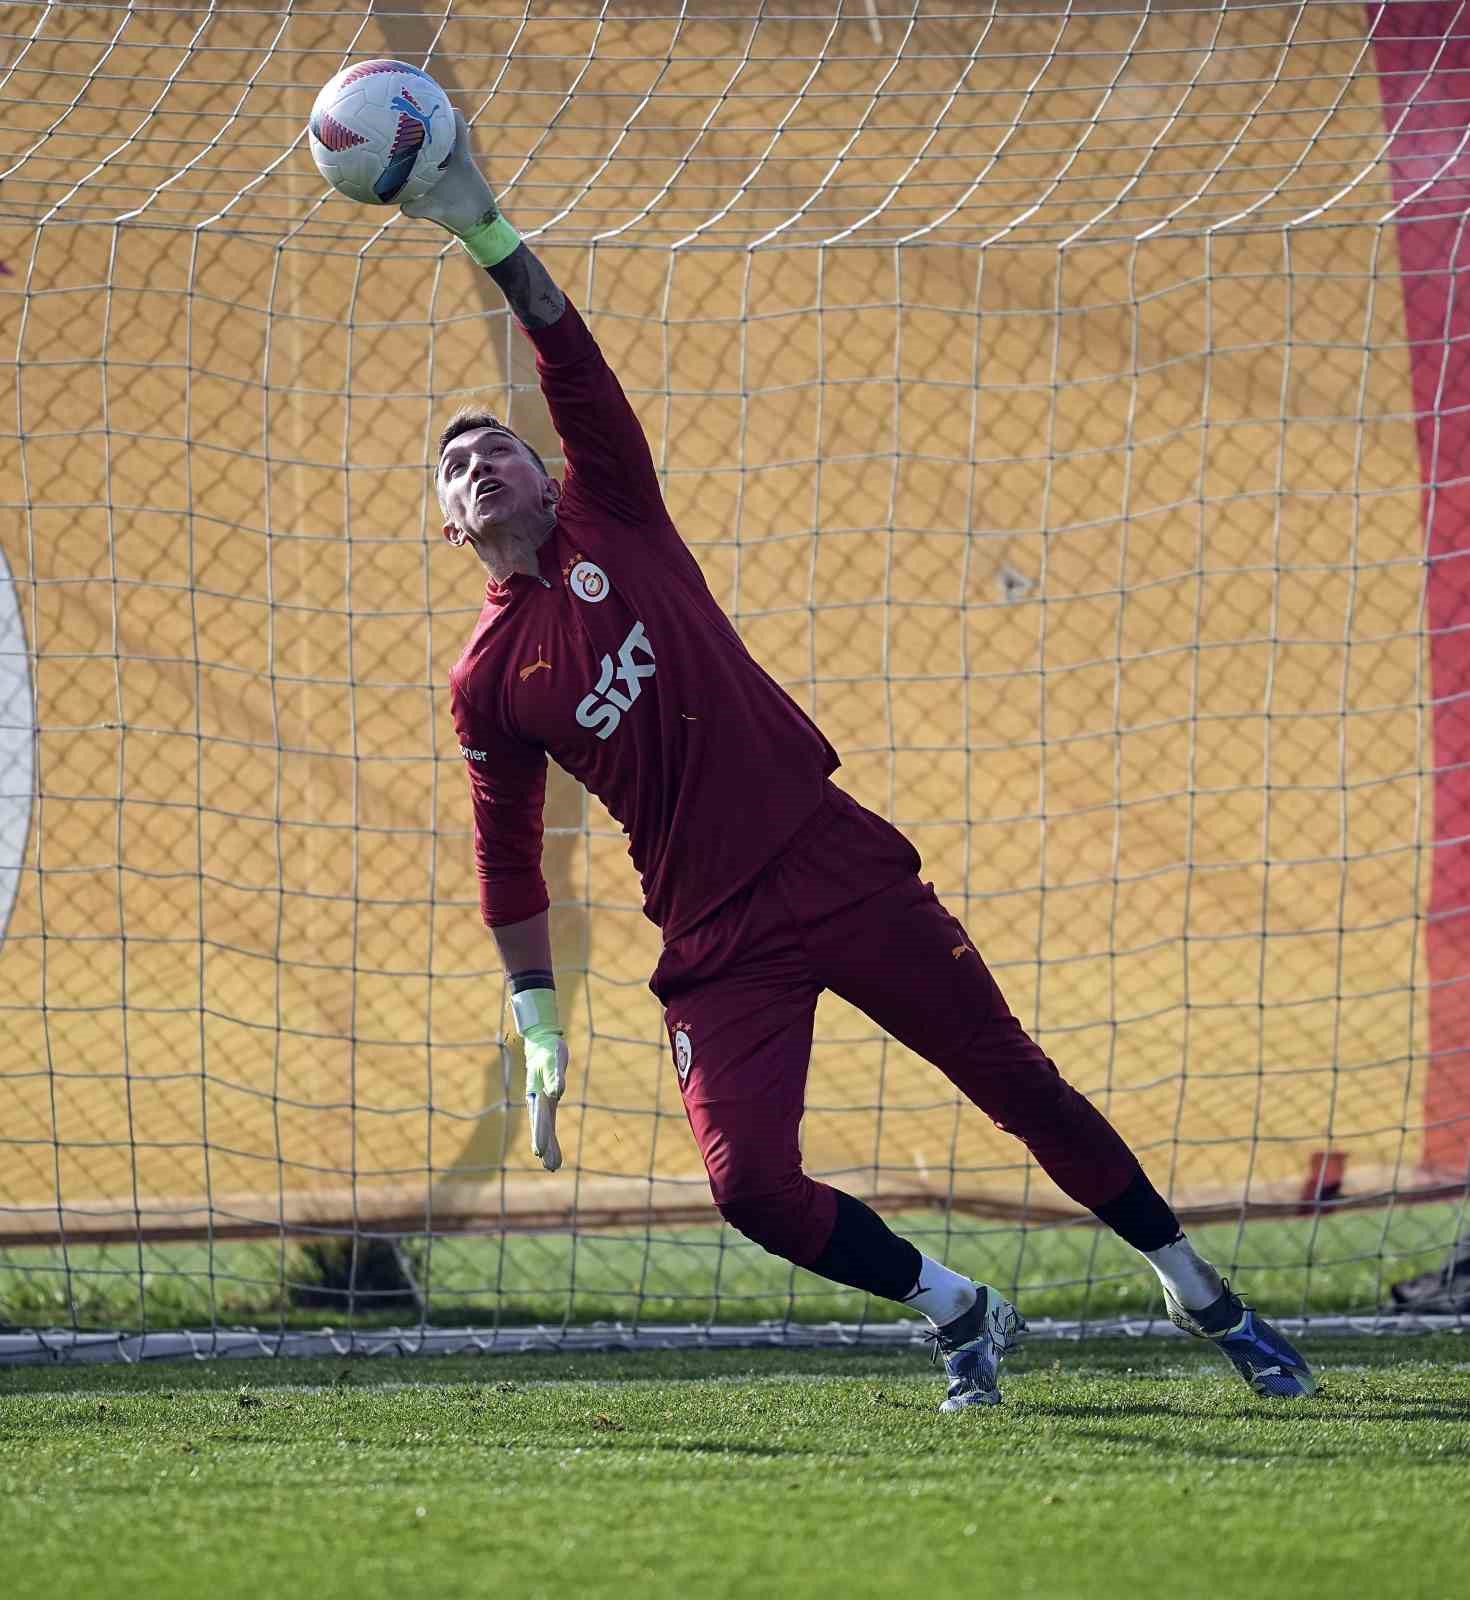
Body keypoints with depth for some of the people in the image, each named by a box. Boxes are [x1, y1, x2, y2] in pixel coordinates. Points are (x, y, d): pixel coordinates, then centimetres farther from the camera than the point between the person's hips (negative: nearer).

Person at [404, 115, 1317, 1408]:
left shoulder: (614, 523, 5)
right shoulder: (489, 679, 5)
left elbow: (575, 363, -8)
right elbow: (511, 864, 10)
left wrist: (487, 231, -19)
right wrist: (539, 1031, 5)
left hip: (840, 863, 0)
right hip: (717, 944, 0)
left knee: (1019, 1084, 3)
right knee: (751, 1184, -15)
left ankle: (1202, 1298, 16)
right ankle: (961, 1316, 8)